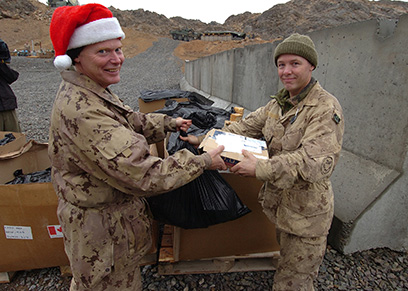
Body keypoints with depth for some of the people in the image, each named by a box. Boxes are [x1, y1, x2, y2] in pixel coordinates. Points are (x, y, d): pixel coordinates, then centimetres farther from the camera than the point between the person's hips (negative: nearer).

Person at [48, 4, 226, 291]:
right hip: (102, 225, -9)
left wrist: (169, 123, 10)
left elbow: (131, 121, 16)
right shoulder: (81, 111, -33)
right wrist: (202, 162, -26)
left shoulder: (94, 93, 1)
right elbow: (139, 174, -35)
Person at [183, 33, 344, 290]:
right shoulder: (280, 102, 6)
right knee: (287, 261, 28)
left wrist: (261, 168, -37)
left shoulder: (326, 108, -21)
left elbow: (314, 161, -32)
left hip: (306, 214, -7)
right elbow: (248, 126, 5)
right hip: (279, 203, 8)